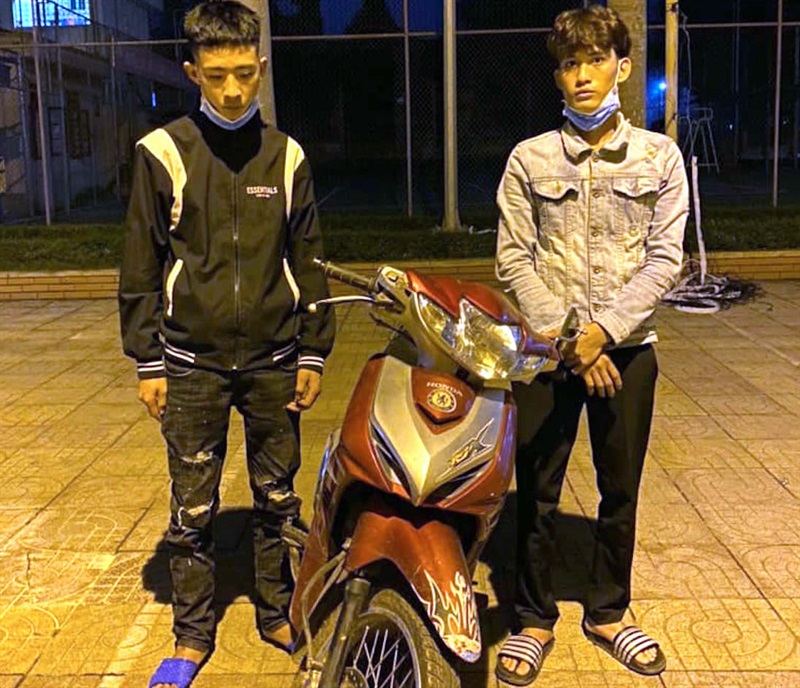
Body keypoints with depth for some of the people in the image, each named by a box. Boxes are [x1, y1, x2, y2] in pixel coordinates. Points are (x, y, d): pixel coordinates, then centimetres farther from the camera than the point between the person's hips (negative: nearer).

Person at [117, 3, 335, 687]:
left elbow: (309, 260, 9)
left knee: (278, 499, 11)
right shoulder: (163, 153, -2)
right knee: (193, 507, 6)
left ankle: (278, 613, 29)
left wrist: (314, 351, 5)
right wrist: (147, 361, -1)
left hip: (274, 360, 2)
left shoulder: (286, 156, 5)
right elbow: (141, 267, 1)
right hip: (192, 362, -1)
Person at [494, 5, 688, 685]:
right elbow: (514, 259, -4)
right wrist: (566, 337, -13)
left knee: (621, 490, 12)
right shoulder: (530, 160, 1)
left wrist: (603, 329, -15)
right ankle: (534, 619, 23)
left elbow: (665, 259, -4)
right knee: (536, 491, 5)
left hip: (626, 347, 1)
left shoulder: (659, 156, 2)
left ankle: (607, 612, 31)